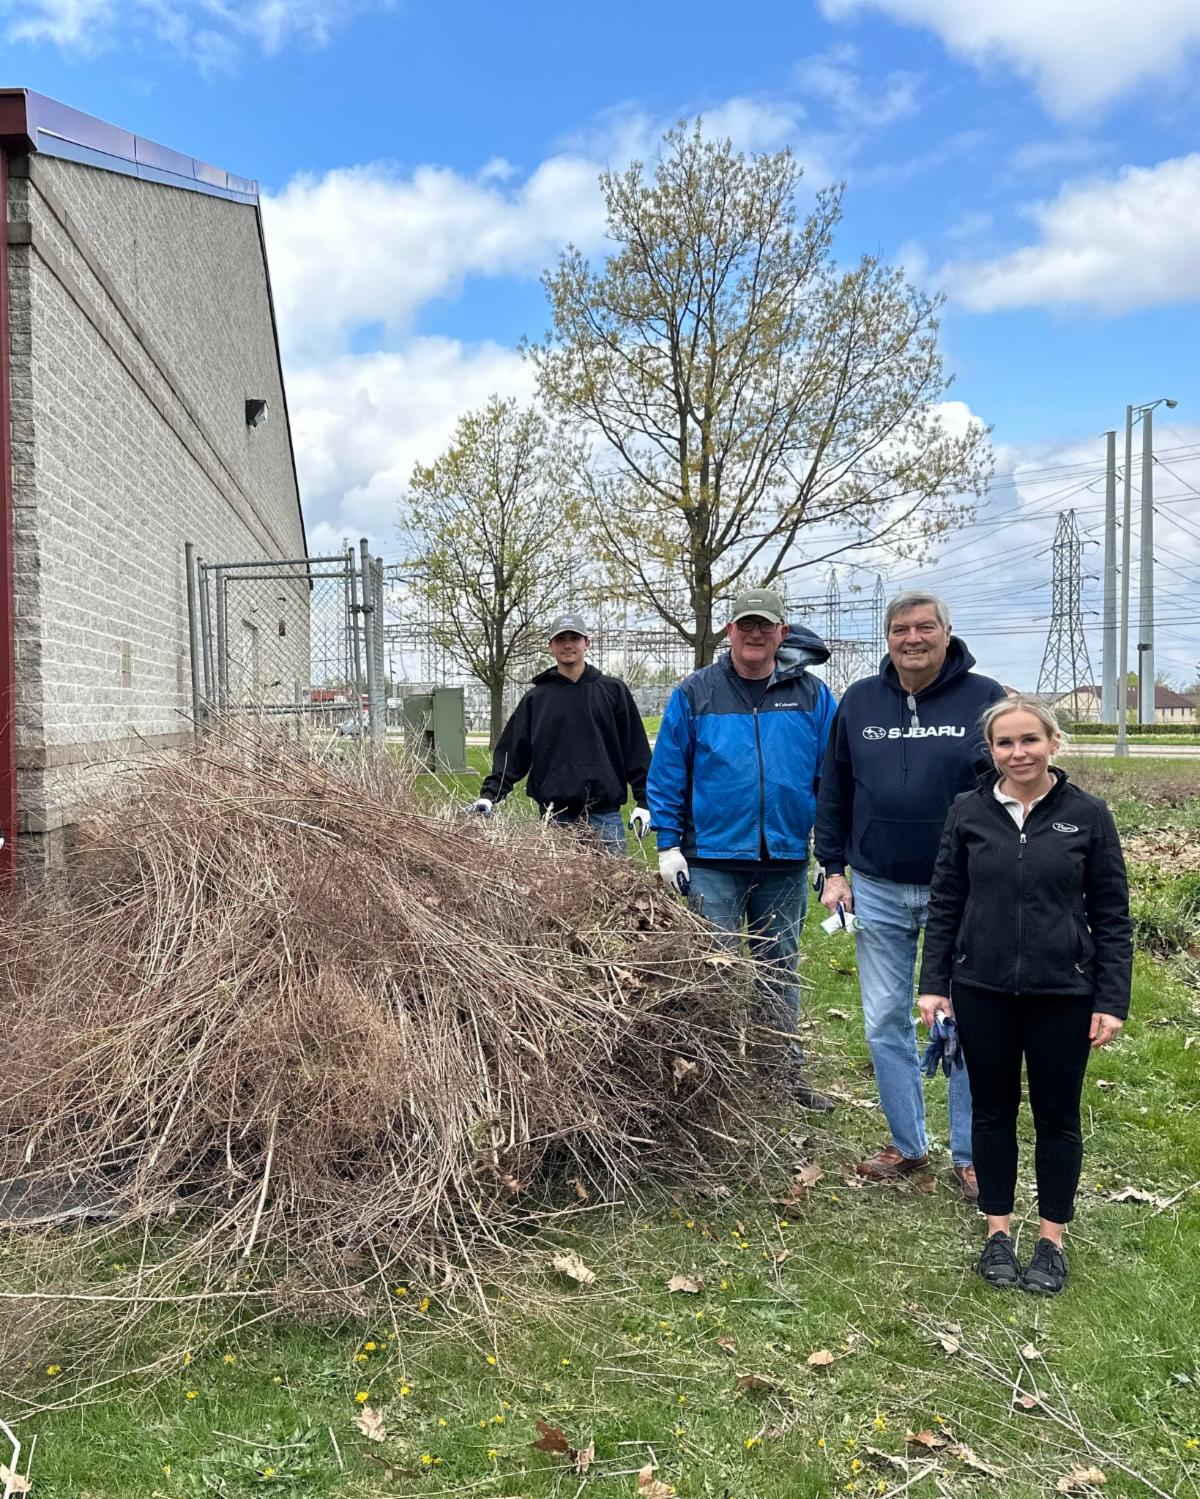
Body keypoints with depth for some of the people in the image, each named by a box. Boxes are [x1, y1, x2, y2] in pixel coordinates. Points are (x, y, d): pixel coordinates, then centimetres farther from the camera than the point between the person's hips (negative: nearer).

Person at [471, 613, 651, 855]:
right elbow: (511, 752, 6)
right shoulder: (535, 698, 9)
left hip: (605, 815, -1)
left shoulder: (613, 691, 7)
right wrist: (490, 794, -6)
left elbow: (636, 749, 5)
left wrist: (644, 800, 0)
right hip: (554, 818, 1)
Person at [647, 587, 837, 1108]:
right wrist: (668, 846, -4)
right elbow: (665, 775, 1)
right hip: (712, 856, -1)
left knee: (780, 969, 14)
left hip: (786, 857, 2)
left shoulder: (812, 695, 2)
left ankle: (789, 1070, 26)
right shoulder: (694, 694, -1)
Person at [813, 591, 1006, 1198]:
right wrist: (832, 868, 6)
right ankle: (907, 1143, 26)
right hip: (878, 892, 3)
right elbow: (833, 789, 10)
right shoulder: (859, 701, 5)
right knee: (885, 1023, 10)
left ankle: (971, 1156, 21)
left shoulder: (985, 698, -4)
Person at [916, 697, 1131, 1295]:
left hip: (1063, 995, -1)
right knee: (992, 1110, 13)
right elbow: (944, 905, 4)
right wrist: (933, 984, 1)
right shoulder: (968, 813, -1)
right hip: (982, 993, 1)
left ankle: (1051, 1240, 28)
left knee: (1057, 1116, 12)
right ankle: (998, 1232, 29)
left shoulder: (1088, 815, -4)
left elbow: (1112, 917, 0)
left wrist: (1112, 1000, -4)